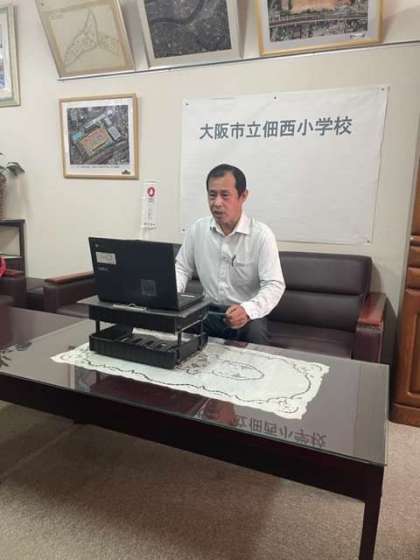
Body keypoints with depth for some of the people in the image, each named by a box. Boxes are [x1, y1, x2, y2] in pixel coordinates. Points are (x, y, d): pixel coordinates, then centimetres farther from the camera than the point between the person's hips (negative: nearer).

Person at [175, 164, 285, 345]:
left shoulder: (262, 234, -12)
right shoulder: (197, 229, 0)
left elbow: (274, 285, -17)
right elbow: (181, 268, 10)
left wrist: (247, 310, -36)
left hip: (248, 315, -2)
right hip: (209, 311, 3)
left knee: (255, 332, -34)